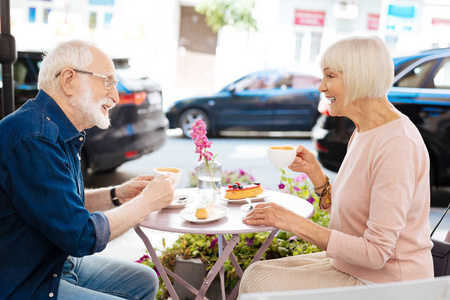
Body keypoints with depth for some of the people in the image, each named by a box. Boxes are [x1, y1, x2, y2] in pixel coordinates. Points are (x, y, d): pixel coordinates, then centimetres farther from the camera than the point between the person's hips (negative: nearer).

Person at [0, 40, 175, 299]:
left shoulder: (60, 132, 7)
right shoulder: (34, 139, -27)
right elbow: (82, 236, -26)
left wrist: (118, 195, 3)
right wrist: (147, 202, -14)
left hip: (58, 263, 10)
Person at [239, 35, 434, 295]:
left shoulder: (397, 144, -23)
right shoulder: (362, 133, 7)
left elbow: (376, 253, -24)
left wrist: (296, 223, -22)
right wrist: (314, 171, -2)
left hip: (384, 284, -9)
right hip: (349, 268, 9)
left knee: (259, 281, -14)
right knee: (257, 272, 1)